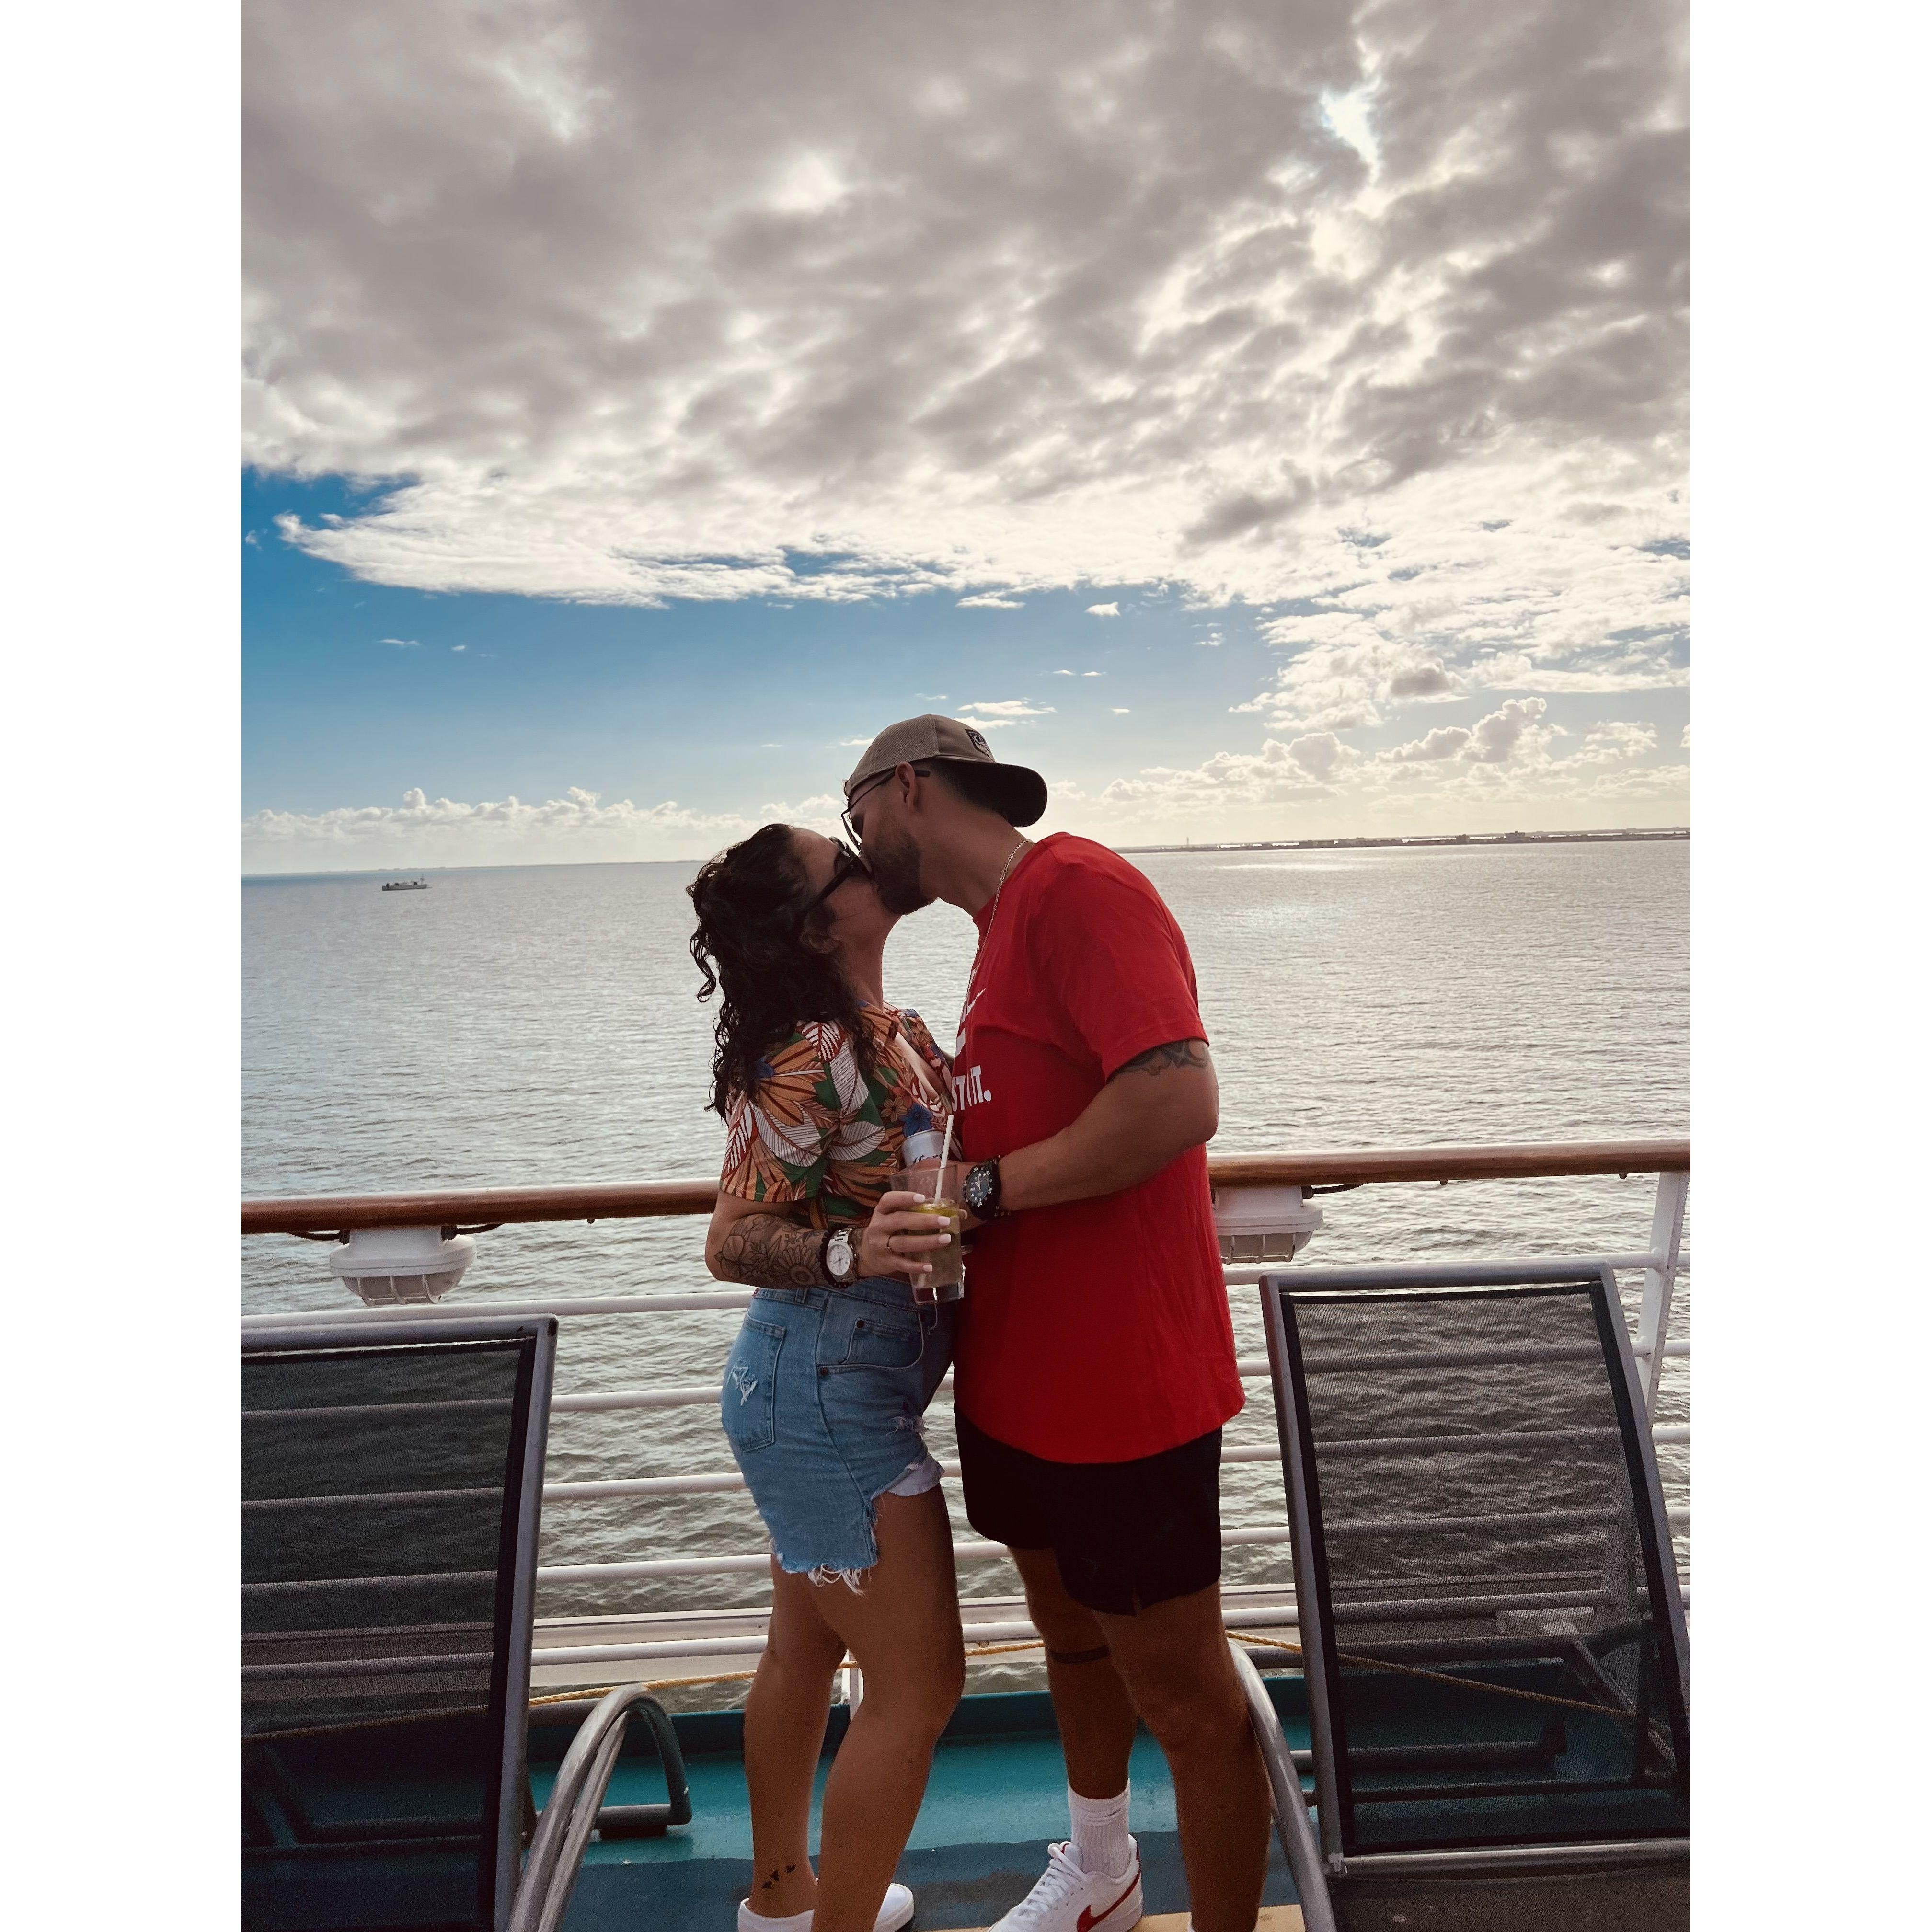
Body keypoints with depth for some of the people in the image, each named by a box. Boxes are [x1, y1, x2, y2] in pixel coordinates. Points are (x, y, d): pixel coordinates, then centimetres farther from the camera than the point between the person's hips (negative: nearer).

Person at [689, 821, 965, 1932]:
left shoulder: (890, 1032, 4)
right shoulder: (810, 1059, -22)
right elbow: (734, 1243, -21)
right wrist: (851, 1250, -36)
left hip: (811, 1385, 9)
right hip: (833, 1392, -9)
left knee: (809, 1648, 24)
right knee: (919, 1688, 2)